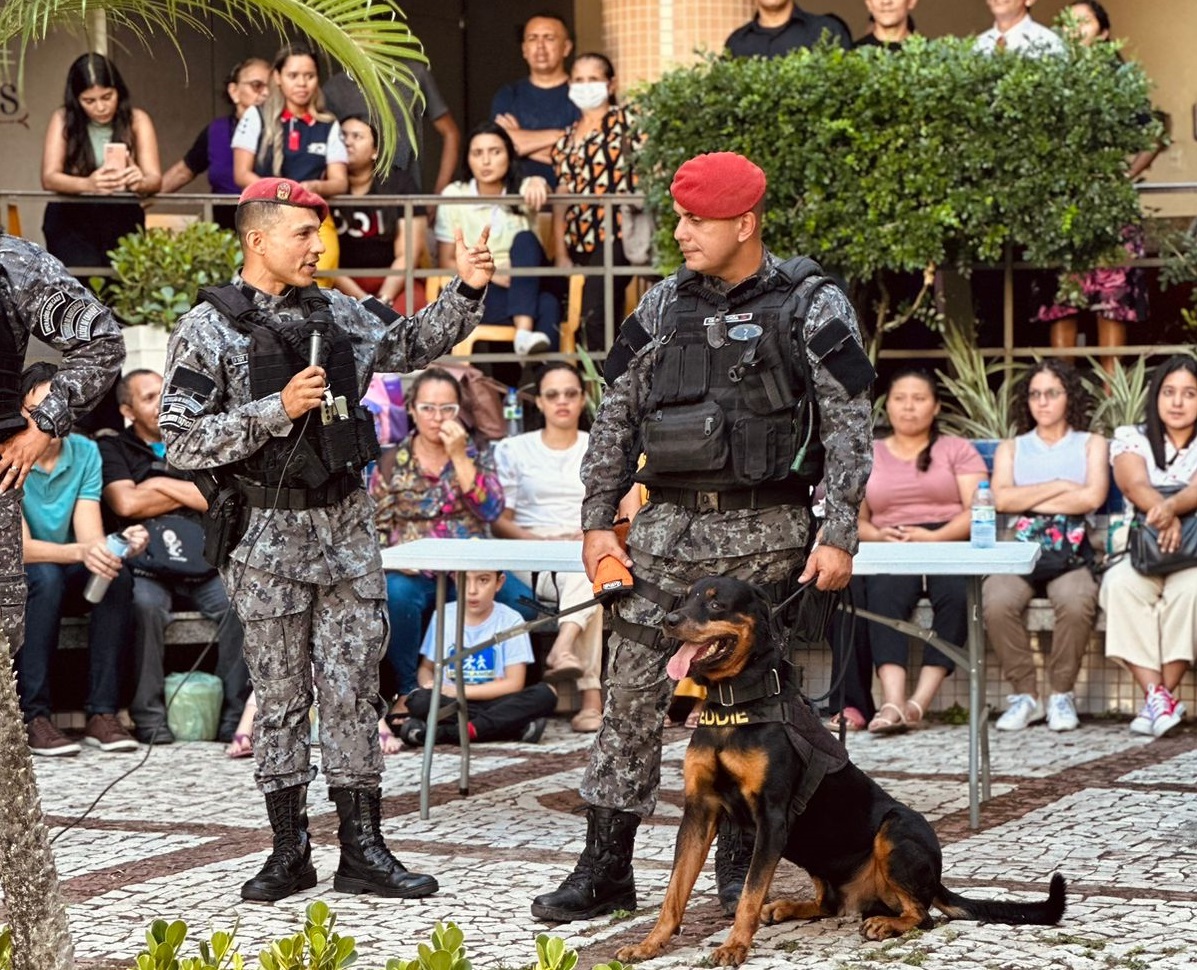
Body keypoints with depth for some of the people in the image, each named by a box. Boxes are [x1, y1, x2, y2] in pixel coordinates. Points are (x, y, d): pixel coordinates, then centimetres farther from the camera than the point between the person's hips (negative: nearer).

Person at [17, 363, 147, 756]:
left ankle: (102, 713, -26)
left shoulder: (85, 453, -4)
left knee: (118, 576, -26)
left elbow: (89, 536, -11)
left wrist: (120, 544, -35)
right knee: (46, 577, -36)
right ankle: (33, 717, -34)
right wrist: (79, 552, -44)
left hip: (67, 580, 4)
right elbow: (21, 548, -26)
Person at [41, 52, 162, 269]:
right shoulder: (63, 120, -3)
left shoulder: (137, 120, 0)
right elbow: (49, 178, -13)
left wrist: (140, 182, -34)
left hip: (122, 220, 1)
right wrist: (87, 185, -34)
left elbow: (155, 179, -9)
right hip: (70, 220, -1)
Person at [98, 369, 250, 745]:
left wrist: (161, 484, 1)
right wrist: (189, 494, 2)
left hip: (200, 568, 3)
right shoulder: (113, 449, 14)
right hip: (145, 568, -3)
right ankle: (150, 717, -30)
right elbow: (126, 504, -5)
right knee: (147, 604, -37)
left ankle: (234, 717, -25)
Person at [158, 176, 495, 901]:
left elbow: (410, 345, 25)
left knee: (355, 690, 4)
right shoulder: (208, 330, -6)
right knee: (282, 693, 4)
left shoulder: (338, 314, 9)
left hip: (349, 523, 4)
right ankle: (290, 851, 12)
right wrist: (277, 410, -19)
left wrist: (467, 292, 11)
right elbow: (182, 442, -12)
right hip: (269, 534, -4)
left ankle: (363, 849, 8)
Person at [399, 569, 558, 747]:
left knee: (545, 694, -28)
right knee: (419, 700, -32)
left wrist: (460, 690, -15)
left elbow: (514, 684, -7)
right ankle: (516, 727, -33)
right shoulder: (443, 616, 3)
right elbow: (426, 668, 11)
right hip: (450, 705, 0)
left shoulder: (510, 620, -2)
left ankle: (443, 733, -34)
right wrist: (430, 685, -14)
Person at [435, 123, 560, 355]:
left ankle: (525, 331, -51)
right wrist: (491, 275, -15)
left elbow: (543, 195, -23)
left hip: (526, 290, 1)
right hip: (479, 294, -1)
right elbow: (446, 262, 3)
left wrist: (538, 183, -49)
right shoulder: (454, 196, 4)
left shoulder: (523, 190, 4)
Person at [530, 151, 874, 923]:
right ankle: (605, 869, 7)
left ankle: (742, 867, 16)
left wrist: (839, 536, -12)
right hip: (669, 527, 4)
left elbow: (850, 426, -6)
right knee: (632, 697, 1)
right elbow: (617, 416, 12)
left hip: (766, 533, -4)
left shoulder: (813, 307, -4)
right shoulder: (664, 305, 8)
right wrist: (598, 520, 7)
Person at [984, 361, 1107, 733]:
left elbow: (1093, 497, -6)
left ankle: (1061, 694, -17)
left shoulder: (1091, 445, 14)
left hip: (1071, 553, -1)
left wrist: (1030, 502, -1)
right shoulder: (1011, 449, 19)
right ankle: (1024, 694, -18)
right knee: (997, 603, -32)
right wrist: (1060, 486, -4)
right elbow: (1002, 499, -1)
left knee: (1076, 603, -36)